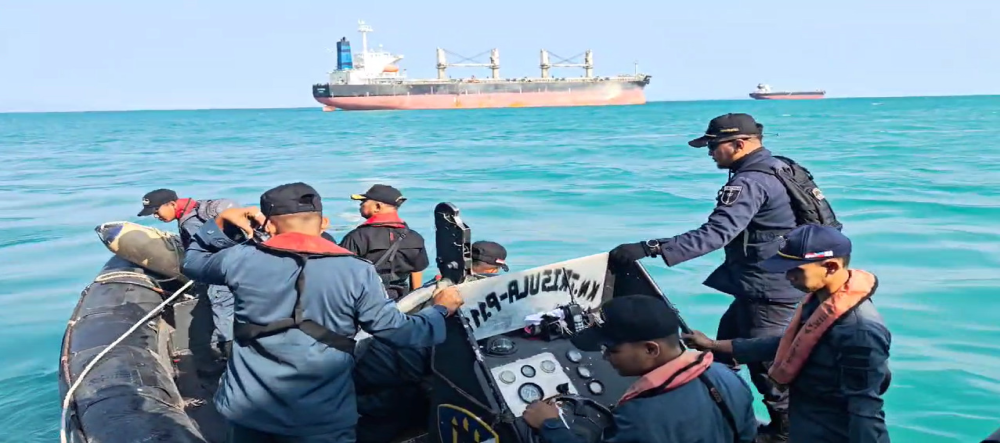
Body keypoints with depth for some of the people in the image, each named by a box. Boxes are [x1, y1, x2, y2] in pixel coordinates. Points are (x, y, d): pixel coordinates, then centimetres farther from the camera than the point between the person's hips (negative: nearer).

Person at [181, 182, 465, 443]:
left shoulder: (242, 260, -4)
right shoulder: (356, 272, -10)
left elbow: (193, 261, 16)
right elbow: (397, 330, -4)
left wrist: (221, 223, 13)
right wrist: (441, 309, 11)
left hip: (248, 409, 2)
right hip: (321, 420, -2)